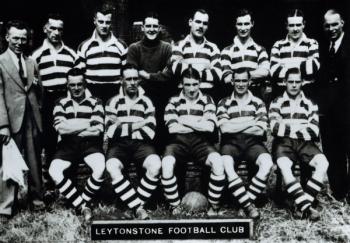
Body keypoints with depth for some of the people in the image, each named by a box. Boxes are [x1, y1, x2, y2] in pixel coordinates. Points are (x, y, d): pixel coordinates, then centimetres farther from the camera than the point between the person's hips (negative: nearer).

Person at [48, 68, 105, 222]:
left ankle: (82, 201, -7)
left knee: (100, 168, -32)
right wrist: (87, 124, -6)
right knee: (54, 171, -27)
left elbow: (97, 130, -8)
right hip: (68, 145, 2)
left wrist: (71, 128, -5)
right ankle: (82, 206, -16)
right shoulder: (61, 104, 11)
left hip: (89, 144, -1)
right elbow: (61, 128, -6)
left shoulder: (95, 103, 7)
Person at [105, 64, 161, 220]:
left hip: (140, 144, 1)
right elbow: (111, 132, -6)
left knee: (155, 165, -32)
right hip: (119, 145, 0)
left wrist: (123, 127, -3)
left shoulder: (145, 102, 11)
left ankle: (137, 204, -15)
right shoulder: (114, 102, 8)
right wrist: (138, 125, -7)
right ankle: (138, 208, -27)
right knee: (112, 167, -34)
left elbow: (150, 132, -2)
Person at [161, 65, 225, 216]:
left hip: (200, 142, 0)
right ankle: (174, 207, -14)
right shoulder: (174, 101, 13)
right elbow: (172, 127, -5)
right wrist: (198, 125, -3)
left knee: (218, 162, -32)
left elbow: (210, 126, -5)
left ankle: (214, 206, -12)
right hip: (179, 142, 0)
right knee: (166, 163, -34)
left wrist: (184, 121, -3)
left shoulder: (207, 100, 13)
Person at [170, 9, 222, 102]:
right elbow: (176, 69, -10)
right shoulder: (179, 45, 9)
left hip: (209, 95, 1)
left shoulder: (212, 48, 13)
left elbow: (217, 74, -1)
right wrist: (206, 69, -5)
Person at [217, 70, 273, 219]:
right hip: (231, 143, -1)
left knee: (267, 162, -31)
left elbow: (260, 130, -1)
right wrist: (250, 123, -4)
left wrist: (234, 127, -4)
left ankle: (246, 200, -22)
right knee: (225, 163, -35)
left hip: (252, 143, 1)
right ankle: (248, 206, -32)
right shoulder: (224, 103, 12)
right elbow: (224, 128, -4)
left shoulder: (258, 103, 13)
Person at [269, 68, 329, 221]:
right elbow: (275, 128, -6)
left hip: (304, 143, 2)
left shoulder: (310, 105, 16)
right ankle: (306, 207, -31)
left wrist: (287, 126, -4)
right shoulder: (277, 103, 11)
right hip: (283, 143, -2)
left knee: (323, 163, -28)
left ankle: (302, 205, -26)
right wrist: (301, 129, -4)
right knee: (284, 166, -35)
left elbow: (314, 131, 1)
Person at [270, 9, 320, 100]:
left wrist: (286, 66, -6)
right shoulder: (278, 45, 10)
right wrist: (303, 67, -6)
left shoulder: (311, 44, 7)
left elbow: (314, 66, -11)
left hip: (306, 92, -1)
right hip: (281, 93, 1)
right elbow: (274, 70, -5)